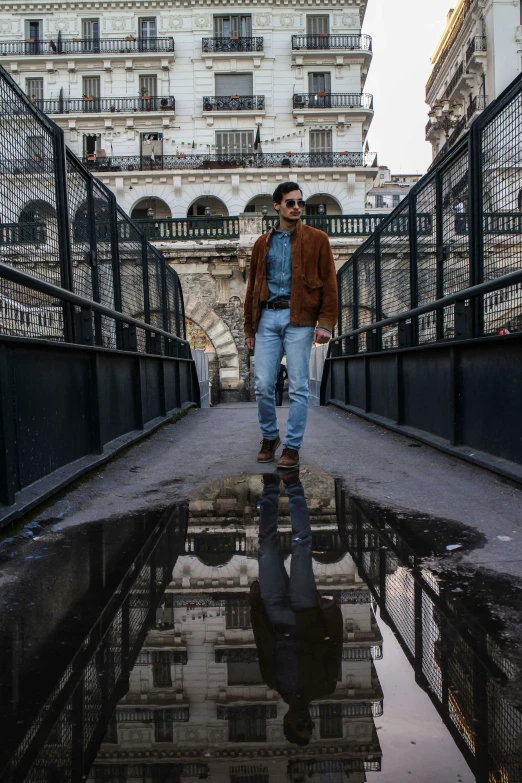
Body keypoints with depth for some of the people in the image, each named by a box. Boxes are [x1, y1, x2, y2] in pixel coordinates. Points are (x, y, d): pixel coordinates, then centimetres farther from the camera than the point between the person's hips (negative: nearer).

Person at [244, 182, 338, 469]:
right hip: (267, 317, 3)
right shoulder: (262, 243, 16)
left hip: (299, 318, -2)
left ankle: (292, 446, 6)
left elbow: (328, 283, 2)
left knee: (298, 387, -3)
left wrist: (326, 323, -9)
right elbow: (253, 286, 18)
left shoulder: (316, 239, 7)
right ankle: (269, 437, 21)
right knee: (263, 385, 0)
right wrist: (249, 326, 12)